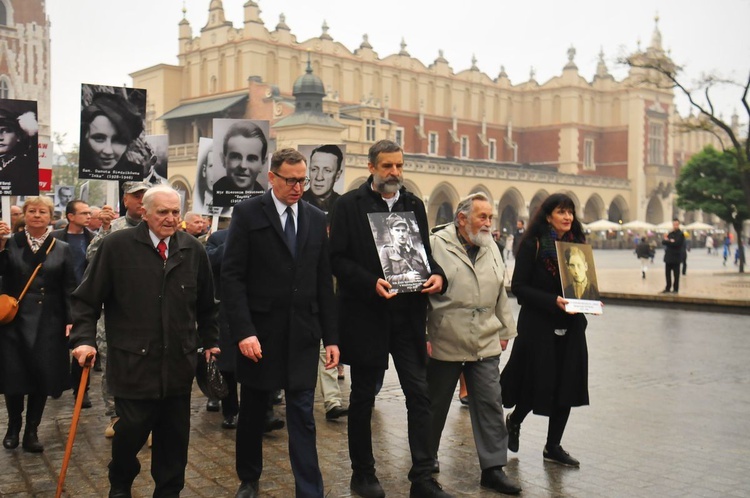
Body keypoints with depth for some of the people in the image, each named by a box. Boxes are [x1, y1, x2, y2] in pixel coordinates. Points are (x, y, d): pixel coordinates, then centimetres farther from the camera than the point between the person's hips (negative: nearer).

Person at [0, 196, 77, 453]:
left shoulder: (61, 249, 5)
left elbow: (69, 289, 4)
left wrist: (70, 320, -4)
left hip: (48, 323, 1)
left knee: (42, 377, 4)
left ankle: (32, 431, 19)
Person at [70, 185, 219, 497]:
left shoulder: (193, 249, 7)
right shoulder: (117, 246, -3)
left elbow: (206, 305, 17)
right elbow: (87, 299, -1)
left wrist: (210, 341, 17)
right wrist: (84, 339, -11)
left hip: (179, 363, 3)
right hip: (133, 362, -3)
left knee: (175, 435, 8)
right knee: (132, 430, 1)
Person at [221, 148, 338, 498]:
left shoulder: (316, 219, 7)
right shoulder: (247, 213, -4)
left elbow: (324, 282, 8)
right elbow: (232, 277, -9)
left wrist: (331, 337, 4)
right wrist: (243, 332, -18)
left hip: (302, 334, 2)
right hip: (259, 332, -2)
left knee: (303, 417, 2)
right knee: (252, 412, 14)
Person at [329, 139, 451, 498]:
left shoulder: (414, 205, 10)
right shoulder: (349, 205, -4)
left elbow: (425, 251, 14)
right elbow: (337, 259, -8)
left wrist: (437, 275, -7)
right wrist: (372, 283, -21)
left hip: (408, 314, 4)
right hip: (366, 314, -3)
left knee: (419, 394, 1)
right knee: (363, 397, 10)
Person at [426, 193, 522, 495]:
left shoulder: (491, 248, 11)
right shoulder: (436, 245, -8)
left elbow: (500, 294, 19)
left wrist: (504, 331, 17)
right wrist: (421, 335, -10)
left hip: (486, 345, 4)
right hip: (444, 344, -4)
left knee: (490, 405, 1)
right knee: (436, 404, 11)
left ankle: (493, 468, 9)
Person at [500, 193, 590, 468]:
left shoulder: (577, 244, 9)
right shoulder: (533, 245, -8)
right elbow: (518, 286, -12)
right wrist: (553, 301, -22)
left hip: (571, 325, 6)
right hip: (538, 324, -5)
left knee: (567, 384, 6)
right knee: (538, 384, 0)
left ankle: (553, 446, 20)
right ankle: (514, 422, 32)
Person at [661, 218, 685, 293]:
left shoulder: (680, 234, -5)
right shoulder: (670, 234, 15)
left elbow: (676, 243, -19)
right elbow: (663, 242, 3)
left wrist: (667, 241, -7)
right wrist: (670, 241, -14)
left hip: (676, 258, -6)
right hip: (668, 256, 6)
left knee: (676, 274, 0)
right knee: (668, 273, 9)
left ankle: (676, 289, 6)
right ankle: (668, 288, 17)